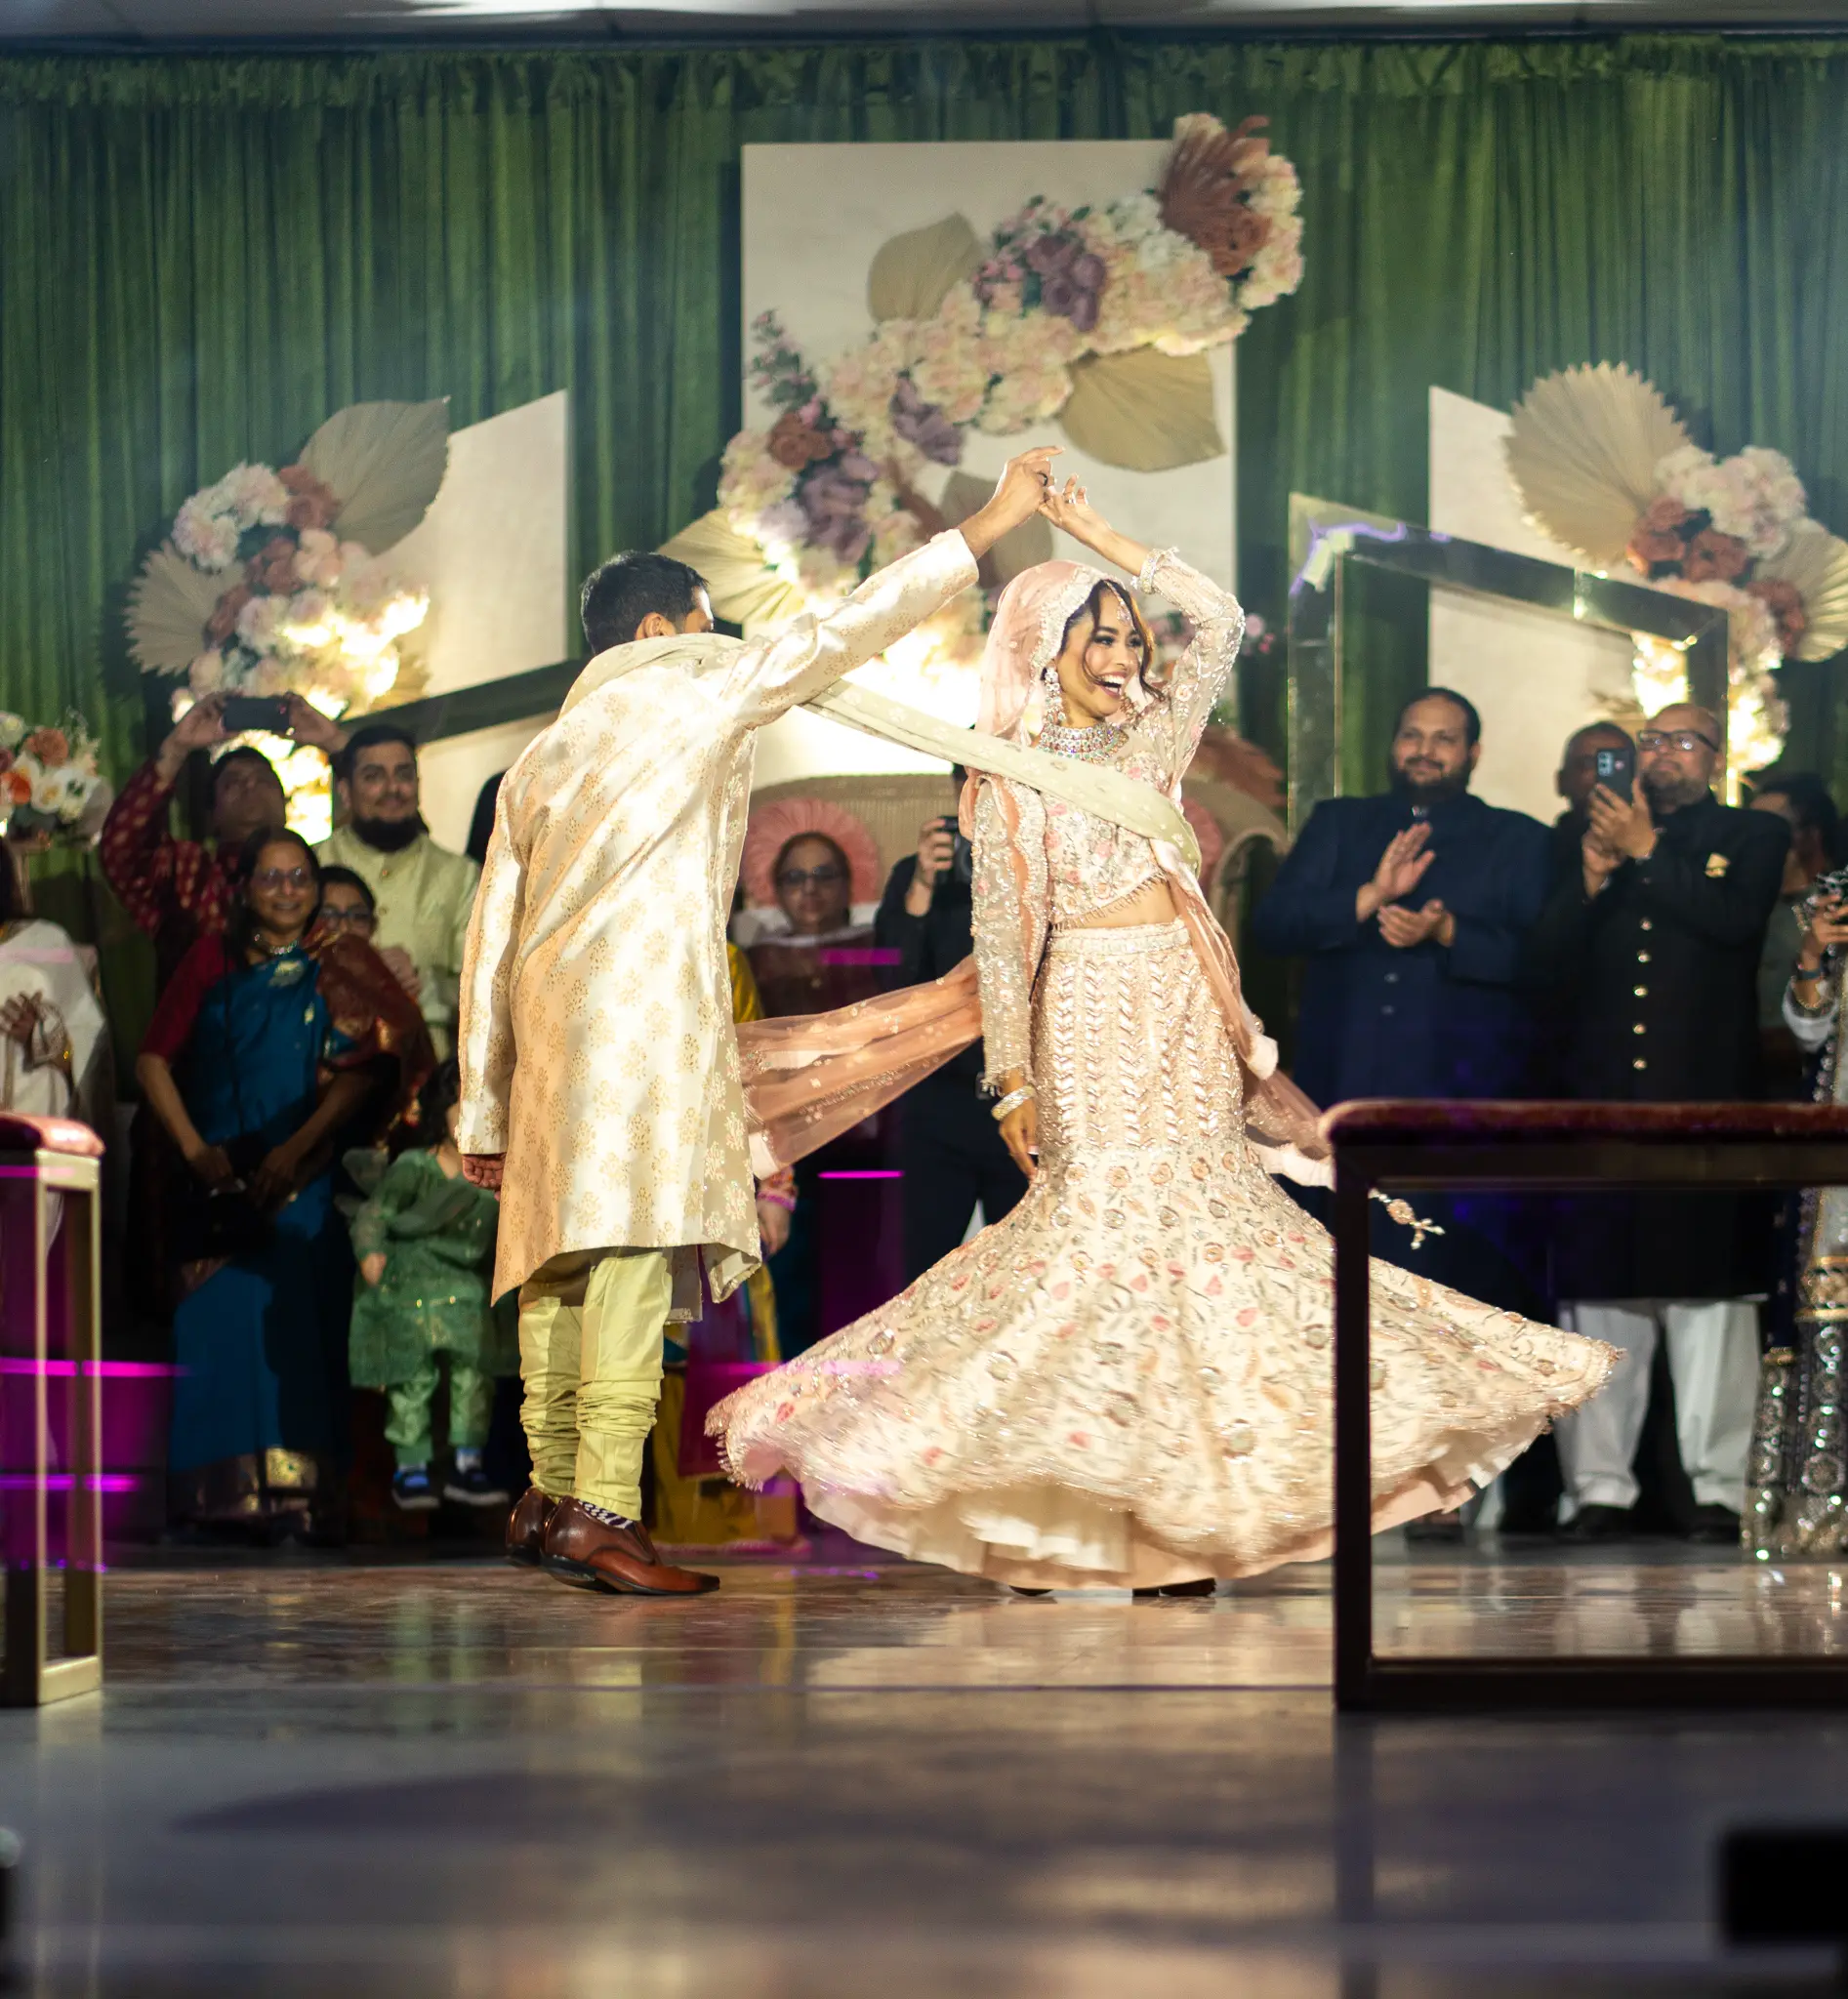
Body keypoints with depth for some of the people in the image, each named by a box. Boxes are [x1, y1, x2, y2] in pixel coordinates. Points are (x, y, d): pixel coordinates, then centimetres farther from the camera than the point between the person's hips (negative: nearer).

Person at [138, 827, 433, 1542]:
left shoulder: (337, 967, 8)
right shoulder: (212, 960, 12)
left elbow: (363, 1069, -4)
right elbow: (154, 1060, 8)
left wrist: (295, 1149, -14)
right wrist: (193, 1148, -5)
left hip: (301, 1180, -2)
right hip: (220, 1180, 2)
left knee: (291, 1319, -10)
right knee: (213, 1318, -4)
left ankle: (296, 1496, -12)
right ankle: (222, 1492, -1)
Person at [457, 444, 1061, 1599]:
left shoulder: (541, 757, 25)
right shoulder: (693, 686, 8)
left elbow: (490, 943, 21)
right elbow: (840, 636, 5)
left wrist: (483, 1113, 21)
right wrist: (989, 530, 11)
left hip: (548, 1011, 8)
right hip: (647, 997, -8)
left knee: (563, 1252, 11)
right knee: (635, 1243, -14)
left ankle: (550, 1496, 14)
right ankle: (602, 1508, -23)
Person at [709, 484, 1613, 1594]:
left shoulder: (1149, 741, 14)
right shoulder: (1015, 781, -2)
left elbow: (1220, 622, 14)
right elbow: (1004, 938, -6)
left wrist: (1101, 536, 11)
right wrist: (1012, 1079, -12)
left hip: (1187, 1020, 6)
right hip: (1094, 1021, -6)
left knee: (1204, 1226, -2)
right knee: (1108, 1226, -13)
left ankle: (1169, 1523, 0)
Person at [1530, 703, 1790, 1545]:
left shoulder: (1752, 837, 10)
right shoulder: (1596, 836, 18)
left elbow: (1736, 922, -9)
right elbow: (1548, 961, 10)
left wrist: (1648, 853, -6)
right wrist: (1593, 877, -4)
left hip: (1706, 1099, -3)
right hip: (1604, 1096, 3)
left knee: (1710, 1294, -4)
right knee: (1601, 1294, -1)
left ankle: (1718, 1487, -1)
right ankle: (1600, 1486, 2)